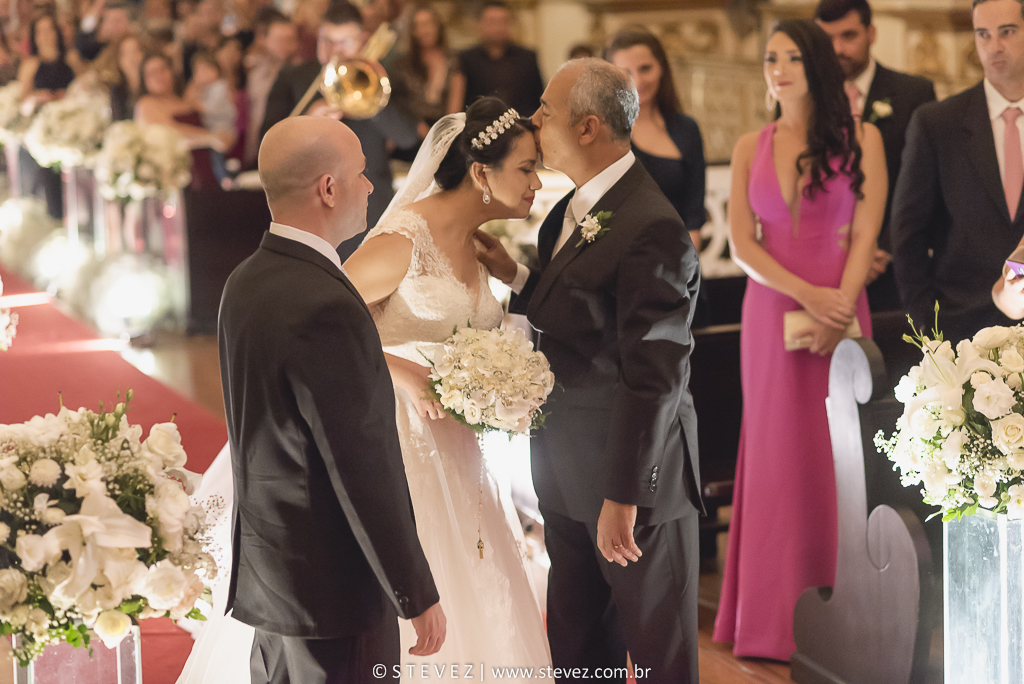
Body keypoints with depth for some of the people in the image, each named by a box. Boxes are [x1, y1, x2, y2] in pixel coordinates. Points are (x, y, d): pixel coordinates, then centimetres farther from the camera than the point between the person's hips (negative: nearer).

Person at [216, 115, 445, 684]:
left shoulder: (246, 281, 4)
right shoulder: (326, 308, -24)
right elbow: (365, 471, -22)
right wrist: (419, 595, -14)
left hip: (266, 569, 9)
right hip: (333, 586, -9)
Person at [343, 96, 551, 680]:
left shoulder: (477, 240, 7)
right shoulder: (405, 238, -19)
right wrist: (401, 373, -22)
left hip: (450, 443, 8)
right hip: (394, 436, -8)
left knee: (481, 597, 11)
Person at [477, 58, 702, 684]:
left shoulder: (652, 230, -24)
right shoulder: (576, 209, 7)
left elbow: (653, 377, -26)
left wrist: (623, 498, -25)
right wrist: (515, 275, -2)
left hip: (635, 473, -9)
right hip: (570, 478, 9)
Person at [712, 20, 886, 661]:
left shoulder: (862, 139, 2)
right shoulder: (750, 148, 8)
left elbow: (865, 235, -3)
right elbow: (741, 242, 1)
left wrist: (839, 310, -16)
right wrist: (806, 294, -13)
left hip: (840, 313, -2)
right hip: (770, 313, 2)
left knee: (836, 454, 1)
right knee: (776, 452, 3)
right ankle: (776, 616, 9)